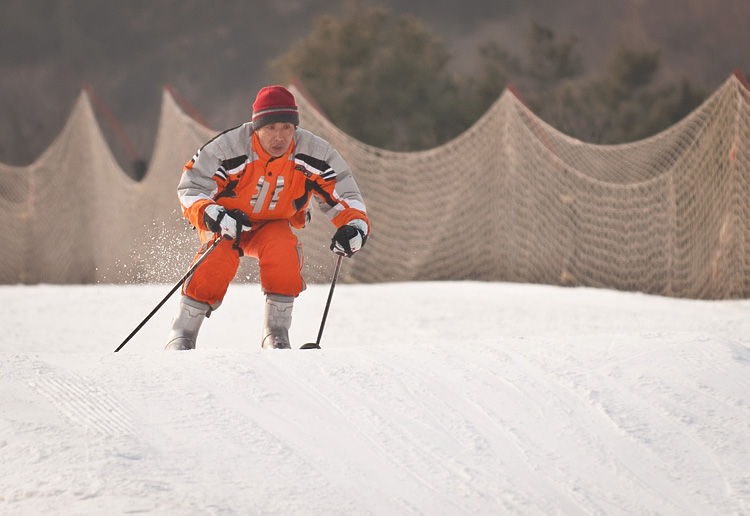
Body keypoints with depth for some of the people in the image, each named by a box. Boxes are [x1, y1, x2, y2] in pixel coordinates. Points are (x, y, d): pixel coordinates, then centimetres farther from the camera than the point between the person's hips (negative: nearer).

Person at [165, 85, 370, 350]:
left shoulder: (314, 153, -21)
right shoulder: (227, 149, -29)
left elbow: (343, 193, -9)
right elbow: (190, 188, -22)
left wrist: (354, 224, -30)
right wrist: (213, 215, -42)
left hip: (273, 225, 2)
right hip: (225, 223, -2)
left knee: (283, 249, -31)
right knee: (220, 257, -32)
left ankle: (276, 332, -17)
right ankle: (181, 335, -20)